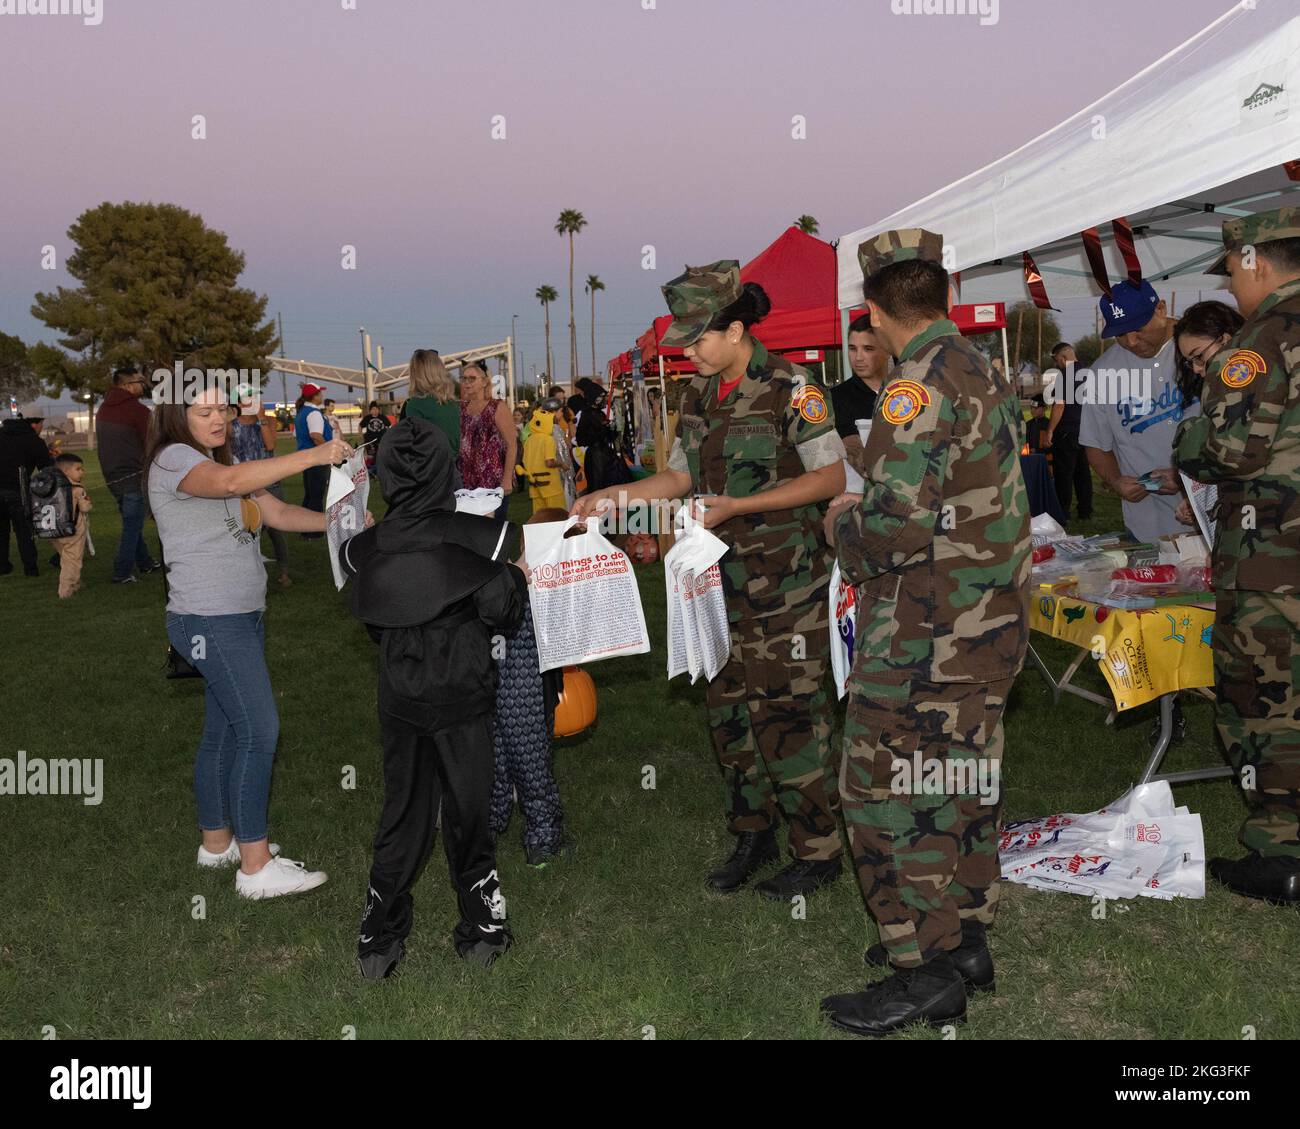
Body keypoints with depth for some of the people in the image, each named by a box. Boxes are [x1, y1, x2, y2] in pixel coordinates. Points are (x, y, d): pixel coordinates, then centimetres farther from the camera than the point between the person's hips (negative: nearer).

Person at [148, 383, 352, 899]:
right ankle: (256, 867, -6)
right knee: (259, 730, -11)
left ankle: (217, 841, 27)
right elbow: (230, 481, -32)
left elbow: (278, 512, 10)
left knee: (224, 731, 15)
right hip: (209, 620, -9)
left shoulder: (223, 461, 17)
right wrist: (313, 456, -38)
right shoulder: (172, 460, -12)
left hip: (241, 617, 9)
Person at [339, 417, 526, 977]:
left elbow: (367, 622, 1)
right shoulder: (482, 537, -16)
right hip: (463, 699, -2)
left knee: (401, 814, 14)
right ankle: (481, 928, 23)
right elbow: (501, 613, -14)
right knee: (468, 812, 12)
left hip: (399, 702, 2)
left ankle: (377, 940, 18)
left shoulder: (363, 550, -7)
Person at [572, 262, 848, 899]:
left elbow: (831, 477, -14)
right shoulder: (699, 396, 9)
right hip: (724, 579, 7)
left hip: (786, 583, -7)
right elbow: (682, 476, 16)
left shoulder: (790, 388, -12)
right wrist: (617, 496, 2)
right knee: (728, 708, 12)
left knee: (786, 714, -4)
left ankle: (818, 851, 11)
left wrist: (735, 506, -20)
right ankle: (753, 835, 27)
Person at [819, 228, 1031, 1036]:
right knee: (964, 784, 18)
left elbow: (898, 520, -27)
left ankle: (924, 972, 9)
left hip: (925, 636, -9)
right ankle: (967, 938, 31)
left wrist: (843, 525, -6)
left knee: (890, 795, 1)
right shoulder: (988, 376, 10)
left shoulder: (922, 385, -18)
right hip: (993, 626, 9)